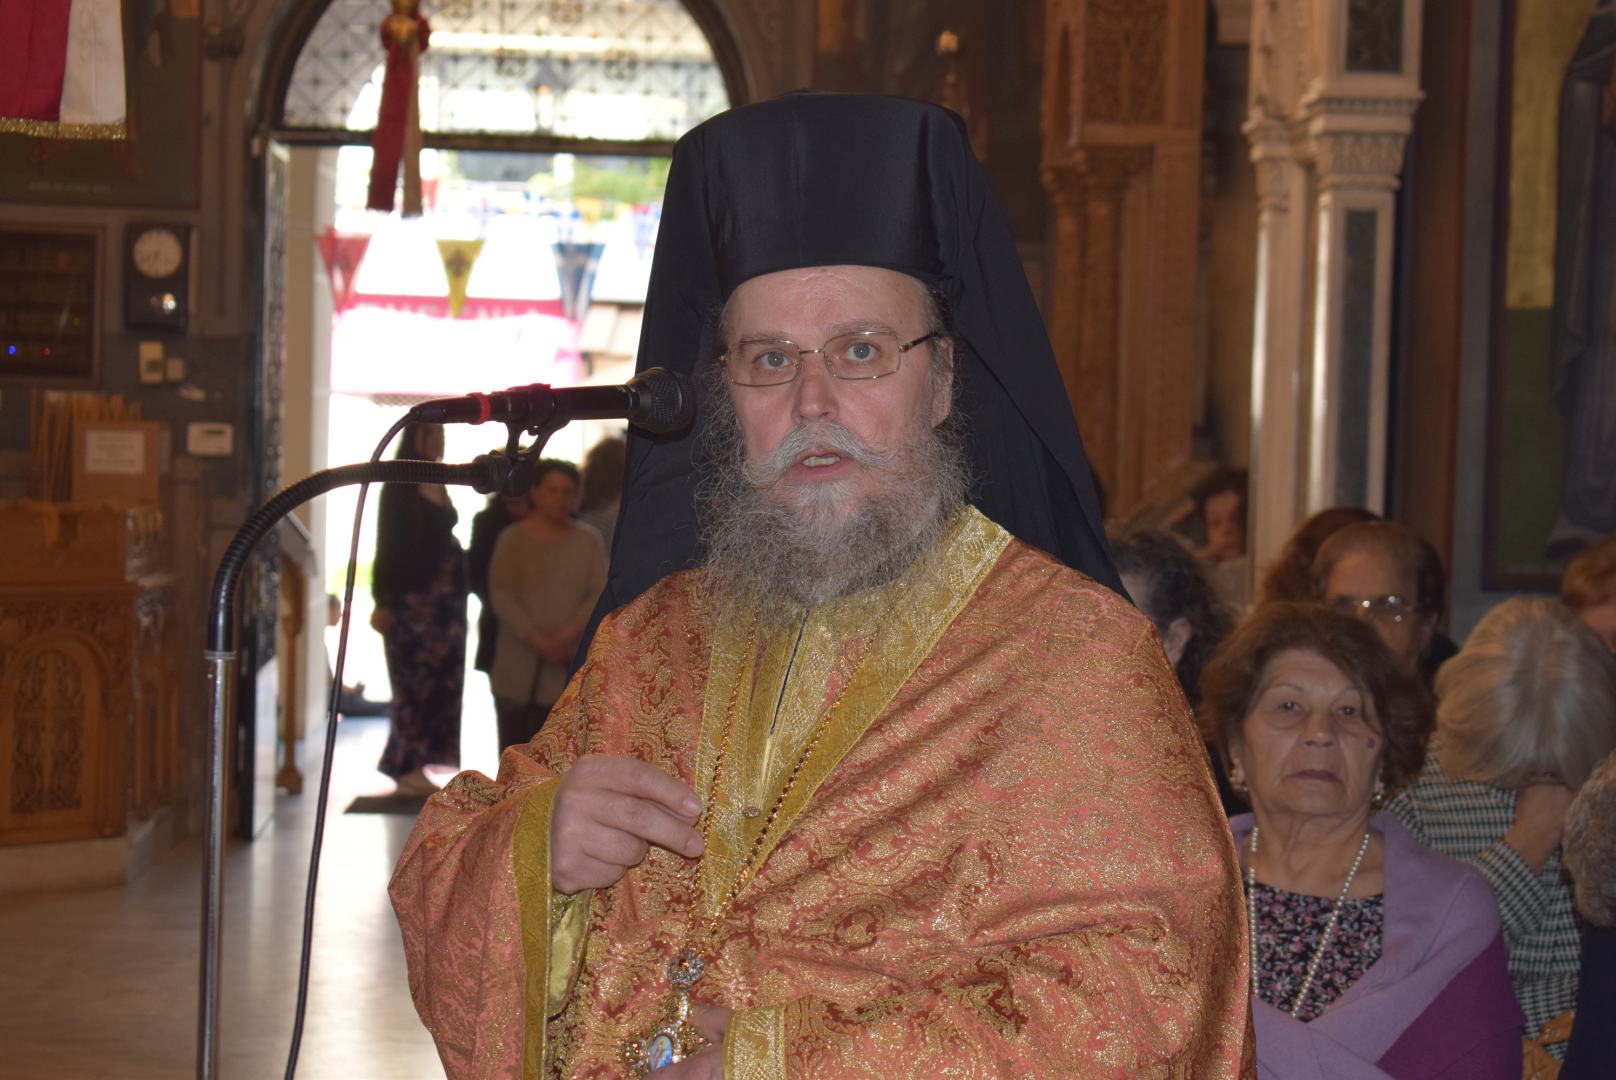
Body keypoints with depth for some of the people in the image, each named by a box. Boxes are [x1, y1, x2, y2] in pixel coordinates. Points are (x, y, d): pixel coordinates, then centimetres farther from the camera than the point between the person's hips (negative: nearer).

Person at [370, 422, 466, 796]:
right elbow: (387, 544, -8)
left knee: (441, 680, 4)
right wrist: (383, 601, -13)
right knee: (415, 679, -7)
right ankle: (407, 767, -1)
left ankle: (410, 764, 10)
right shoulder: (399, 487, -4)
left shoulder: (437, 485, 16)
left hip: (445, 594, 7)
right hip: (412, 596, -7)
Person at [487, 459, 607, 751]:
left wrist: (567, 636, -15)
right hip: (518, 666, 0)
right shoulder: (512, 539, 4)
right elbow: (502, 596, -5)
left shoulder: (588, 541, 9)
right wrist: (539, 641, -16)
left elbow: (599, 594, 0)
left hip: (570, 666, 1)